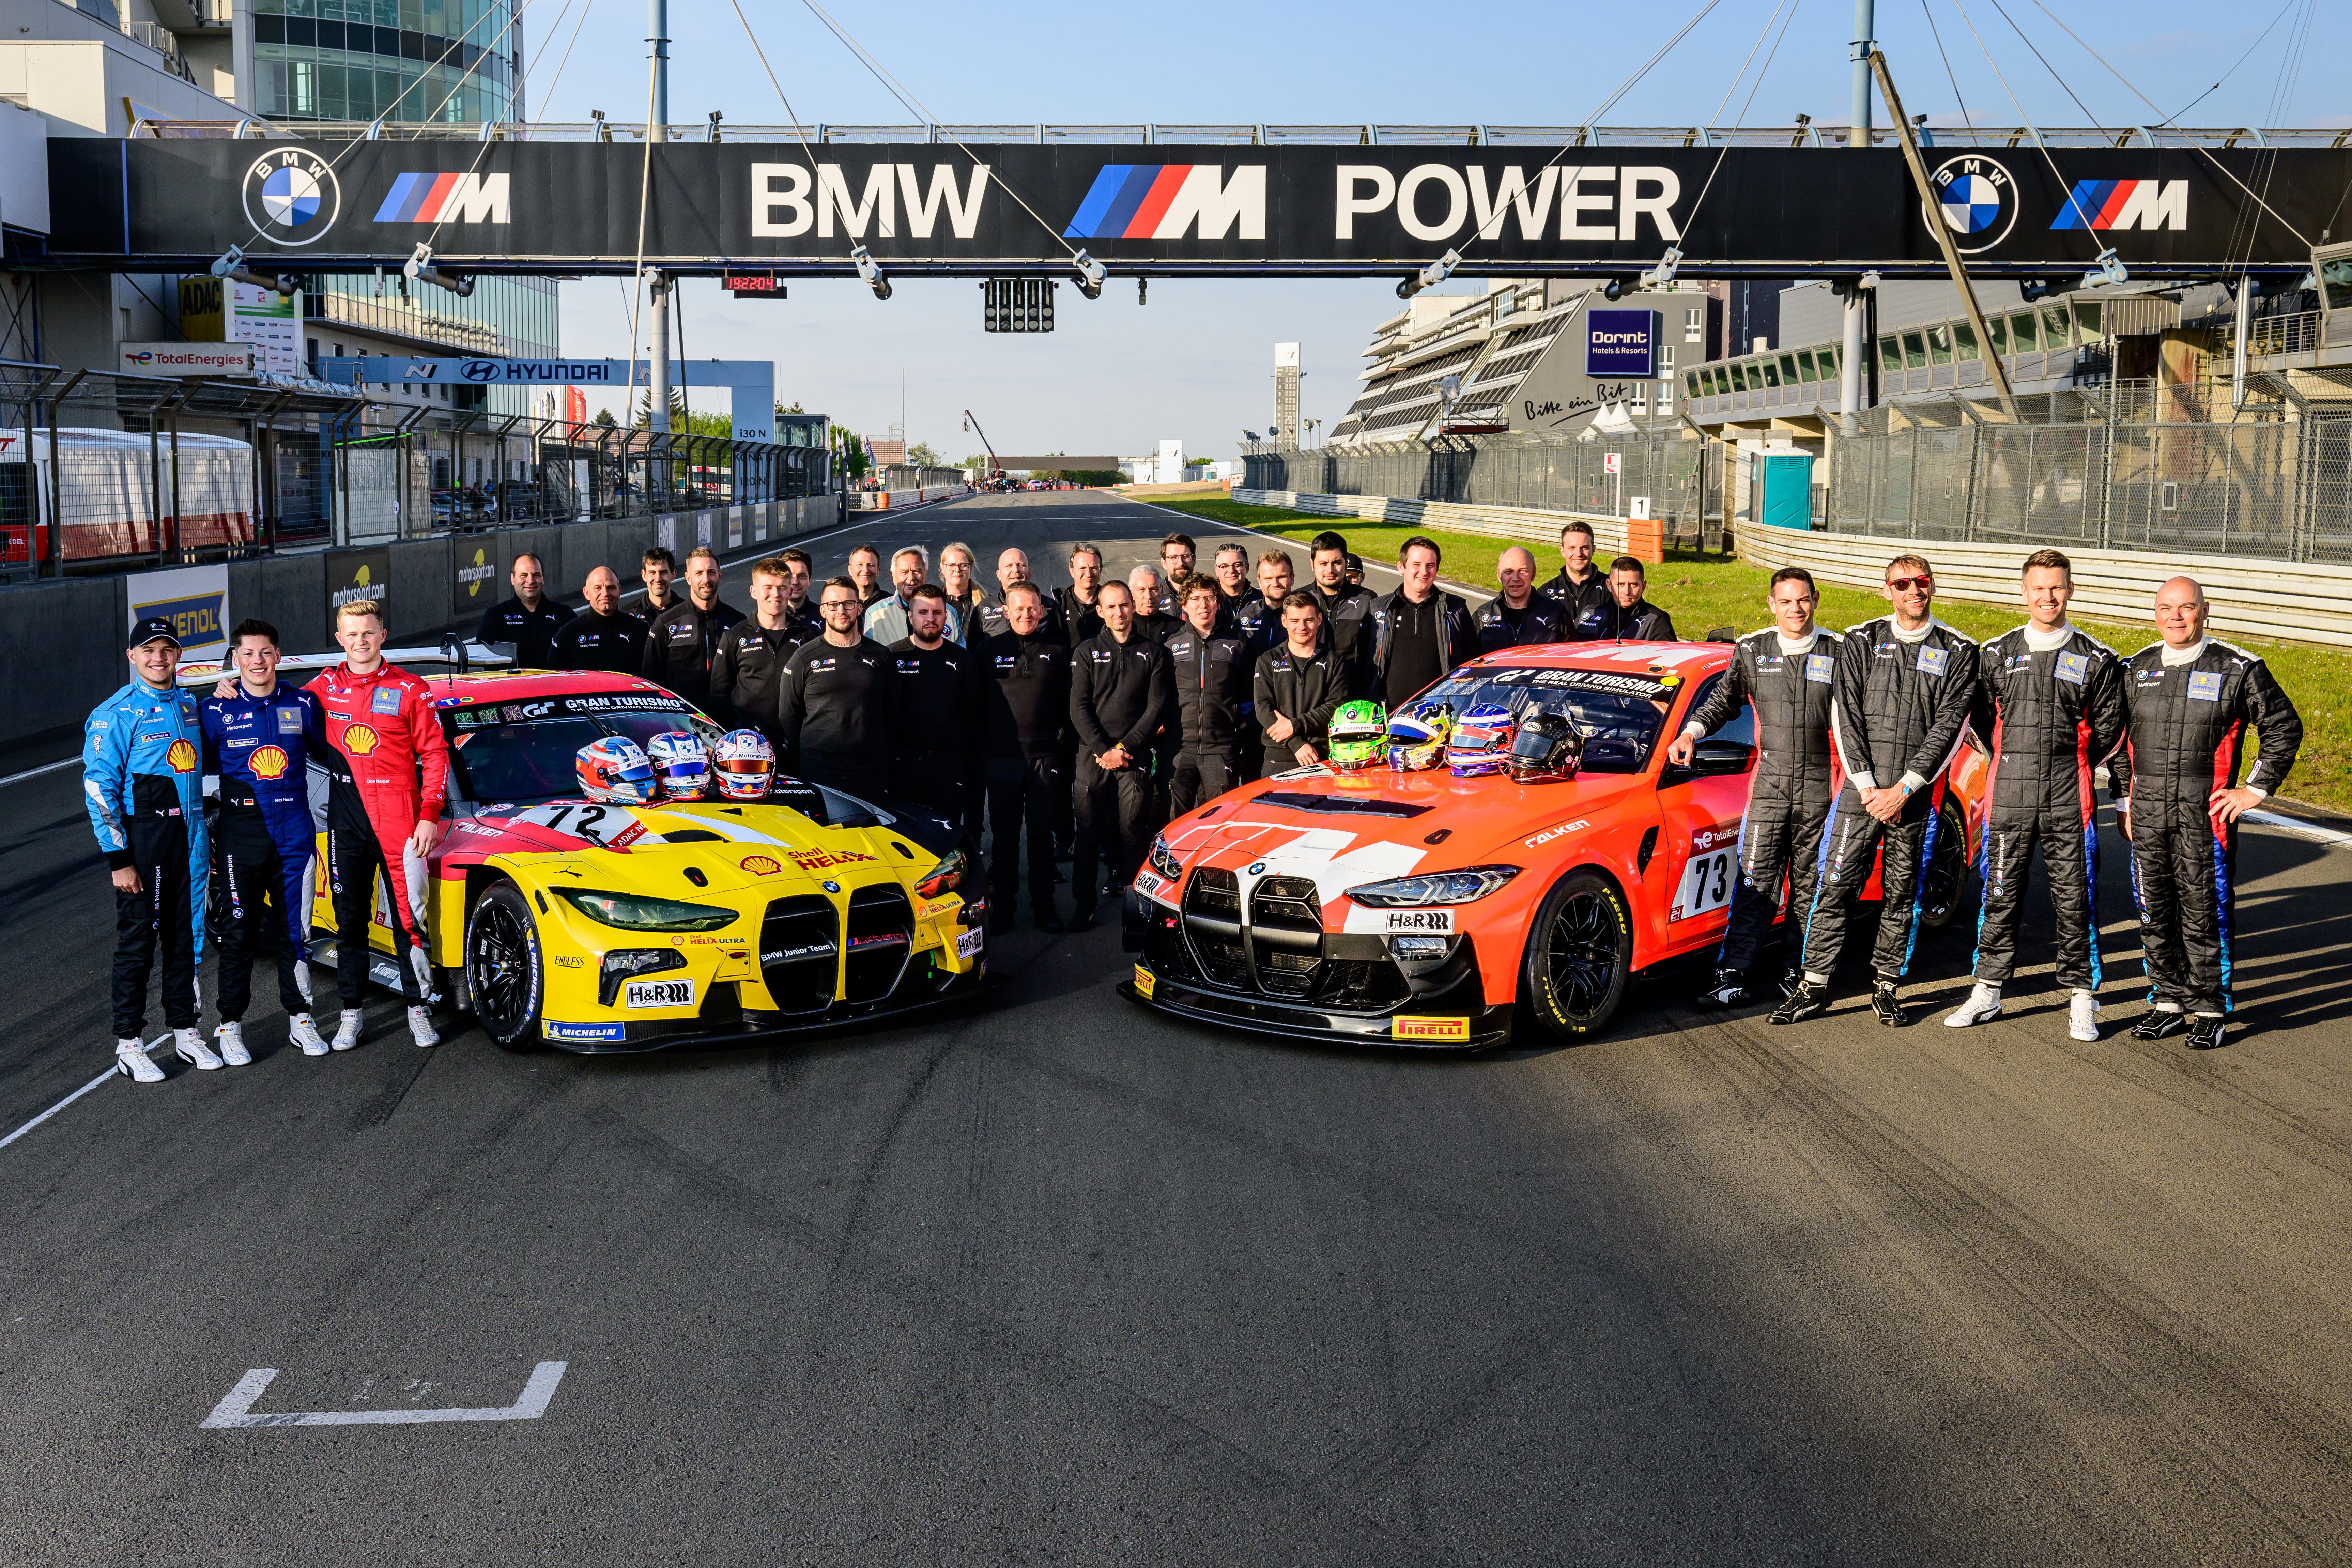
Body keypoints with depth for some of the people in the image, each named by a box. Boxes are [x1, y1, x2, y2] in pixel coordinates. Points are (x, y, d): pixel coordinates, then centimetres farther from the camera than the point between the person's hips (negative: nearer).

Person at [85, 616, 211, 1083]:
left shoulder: (189, 704, 11)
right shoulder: (116, 714, -9)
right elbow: (99, 789, -12)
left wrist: (204, 842, 17)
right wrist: (118, 858, -16)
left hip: (189, 839, 6)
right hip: (142, 841, -6)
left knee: (185, 938, 12)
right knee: (137, 943, 0)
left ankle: (185, 1030, 24)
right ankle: (129, 1044, 9)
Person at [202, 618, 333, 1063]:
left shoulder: (303, 704, 5)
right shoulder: (218, 710, -1)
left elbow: (325, 752, 18)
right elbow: (199, 764, 6)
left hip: (294, 831, 2)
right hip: (240, 835, -2)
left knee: (295, 929, 9)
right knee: (238, 933, 3)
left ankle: (299, 1018, 21)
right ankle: (231, 1025, 13)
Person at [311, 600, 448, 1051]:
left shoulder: (409, 690, -2)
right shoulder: (325, 688, 6)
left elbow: (434, 753, -1)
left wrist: (430, 815, -8)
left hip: (400, 822, -3)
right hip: (346, 822, 3)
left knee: (409, 916, 1)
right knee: (350, 920, 9)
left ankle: (418, 1009, 11)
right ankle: (351, 1014, 17)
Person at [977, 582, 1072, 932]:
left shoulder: (1058, 650, 6)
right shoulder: (989, 648, 4)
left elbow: (1067, 705, 8)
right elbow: (977, 701, 7)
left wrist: (1062, 740, 0)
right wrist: (984, 743, 2)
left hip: (1045, 756, 0)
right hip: (1003, 756, 0)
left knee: (1043, 833, 6)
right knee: (1004, 834, 5)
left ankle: (1044, 904, 13)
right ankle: (1002, 904, 12)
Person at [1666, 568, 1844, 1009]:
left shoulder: (1838, 653, 5)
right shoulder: (1752, 651, 7)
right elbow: (1723, 699, 19)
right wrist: (1691, 733, 4)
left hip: (1820, 787, 0)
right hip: (1769, 785, 0)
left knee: (1810, 886, 6)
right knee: (1756, 883, -7)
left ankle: (1800, 973, 16)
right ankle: (1732, 976, -9)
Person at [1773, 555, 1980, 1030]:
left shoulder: (1957, 653, 5)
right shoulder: (1861, 643, 8)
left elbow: (1949, 727, -2)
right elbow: (1846, 719, 2)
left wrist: (1903, 790, -10)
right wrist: (1868, 786, -7)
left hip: (1917, 797, 0)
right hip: (1861, 790, 0)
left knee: (1901, 895, 6)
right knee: (1834, 886, -3)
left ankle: (1885, 986, 17)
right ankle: (1814, 986, 4)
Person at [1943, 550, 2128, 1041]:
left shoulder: (2097, 659, 4)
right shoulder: (1997, 655, 8)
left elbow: (2109, 728, 10)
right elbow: (1983, 720, 18)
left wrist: (2072, 766, 12)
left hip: (2070, 800, -1)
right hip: (2009, 796, 2)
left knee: (2075, 900, 1)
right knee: (2000, 898, 6)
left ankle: (2081, 997, 10)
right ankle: (1988, 991, 15)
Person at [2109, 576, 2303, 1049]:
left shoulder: (2237, 670, -2)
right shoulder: (2138, 669, 9)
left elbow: (2284, 728, 3)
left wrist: (2256, 789, -1)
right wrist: (2123, 801, 14)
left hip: (2207, 815, -4)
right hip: (2147, 816, 4)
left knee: (2204, 916, 0)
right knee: (2155, 913, 9)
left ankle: (2210, 1011, 11)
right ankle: (2169, 1002, 22)